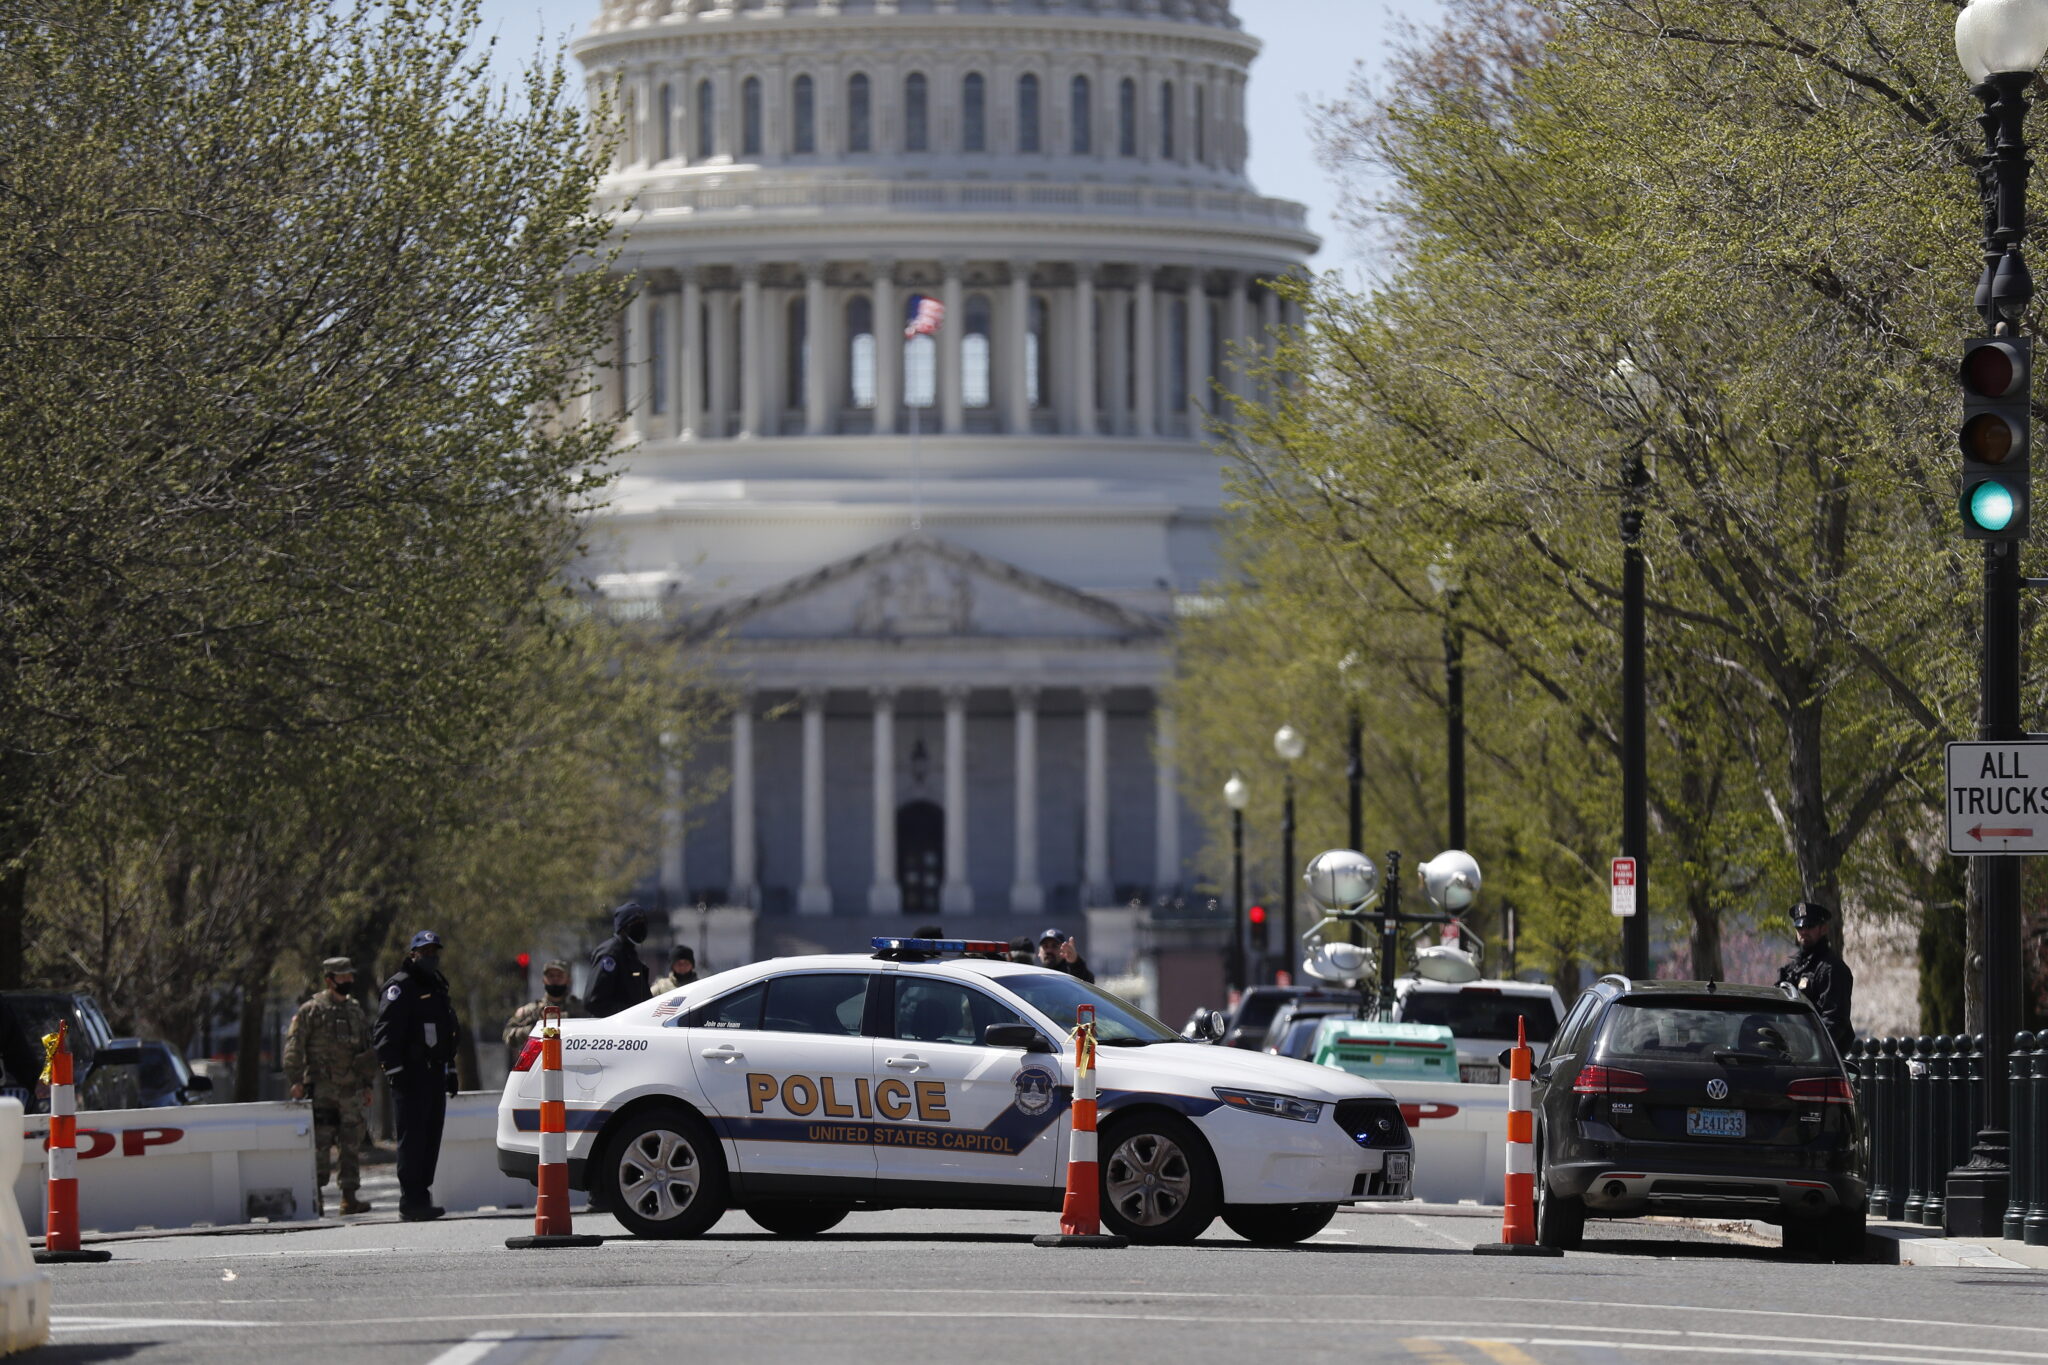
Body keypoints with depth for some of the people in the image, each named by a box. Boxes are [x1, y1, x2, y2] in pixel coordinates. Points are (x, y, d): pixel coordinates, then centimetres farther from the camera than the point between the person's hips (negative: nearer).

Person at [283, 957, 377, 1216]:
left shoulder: (357, 1012, 15)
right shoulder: (311, 1011, -2)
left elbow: (367, 1050, 23)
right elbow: (293, 1046, -5)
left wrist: (367, 1085, 19)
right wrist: (296, 1080, -13)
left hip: (351, 1090, 6)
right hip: (321, 1089, -6)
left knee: (351, 1146, 5)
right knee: (319, 1144, -8)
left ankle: (349, 1198, 9)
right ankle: (315, 1197, -4)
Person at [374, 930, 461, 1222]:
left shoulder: (437, 987, 22)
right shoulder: (401, 987, -7)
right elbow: (386, 1033, -14)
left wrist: (450, 1070, 26)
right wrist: (394, 1067, -21)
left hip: (435, 1074, 9)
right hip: (411, 1075, -9)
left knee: (431, 1139, 9)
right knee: (412, 1139, -10)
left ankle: (422, 1196, 13)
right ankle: (411, 1201, -11)